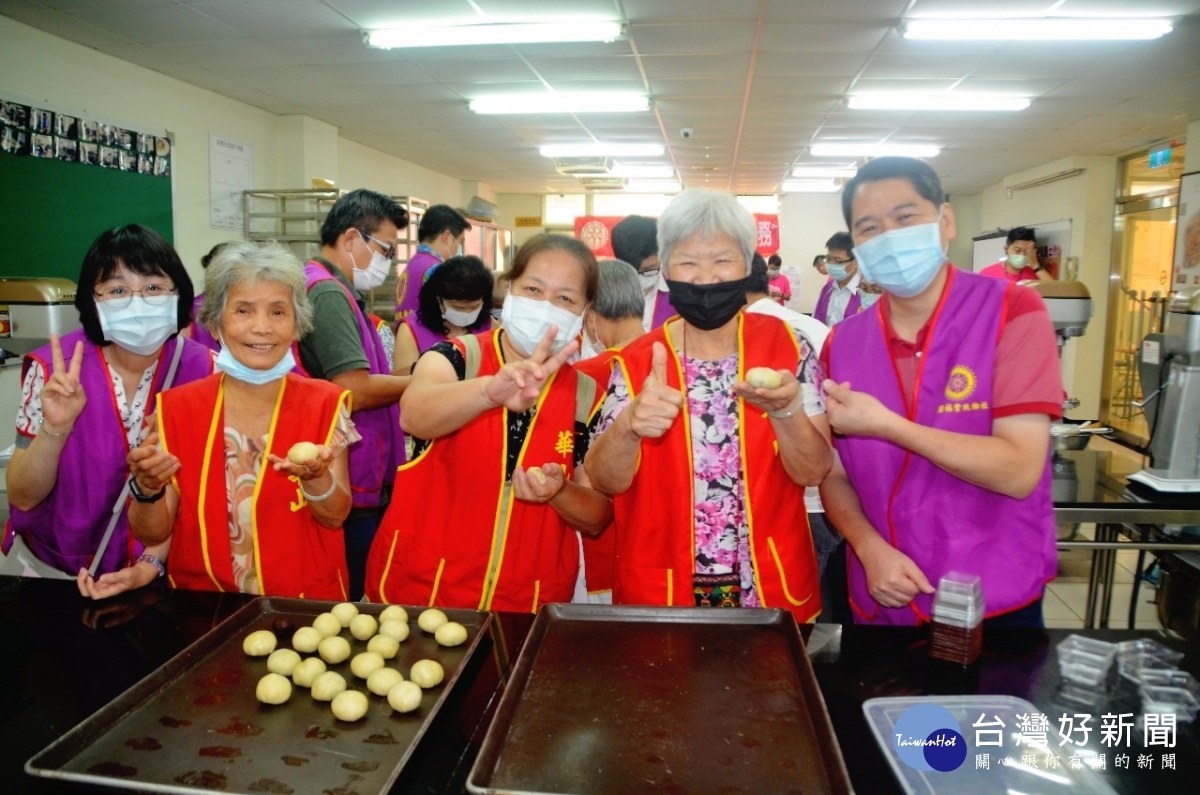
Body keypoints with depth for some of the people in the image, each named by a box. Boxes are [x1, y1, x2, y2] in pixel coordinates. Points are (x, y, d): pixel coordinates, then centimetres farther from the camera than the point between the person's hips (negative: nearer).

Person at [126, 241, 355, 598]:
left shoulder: (324, 405, -2)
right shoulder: (177, 408, -1)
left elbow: (336, 517, -3)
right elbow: (152, 533, 2)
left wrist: (315, 478, -21)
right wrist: (148, 489, -17)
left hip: (303, 603, 0)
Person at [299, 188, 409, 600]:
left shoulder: (336, 291, 15)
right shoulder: (328, 292, -16)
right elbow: (355, 391, -24)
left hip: (358, 482, 10)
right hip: (351, 490, -10)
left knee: (348, 598, 18)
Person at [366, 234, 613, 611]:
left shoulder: (587, 395, -1)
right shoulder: (455, 357, -7)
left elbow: (597, 519, 2)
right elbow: (414, 416, -30)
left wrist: (559, 492, -19)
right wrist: (491, 390, -49)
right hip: (418, 590, -1)